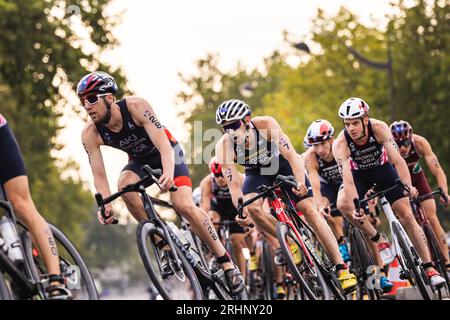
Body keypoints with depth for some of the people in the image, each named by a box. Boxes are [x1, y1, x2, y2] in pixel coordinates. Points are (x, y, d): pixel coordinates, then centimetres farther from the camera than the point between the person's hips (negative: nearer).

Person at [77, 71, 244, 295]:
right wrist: (105, 205, -42)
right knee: (125, 186, -31)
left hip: (166, 151, -3)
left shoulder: (135, 107, -32)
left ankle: (226, 263, -9)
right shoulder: (90, 134, -22)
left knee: (184, 205, -22)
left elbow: (163, 143, -39)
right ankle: (164, 244, -16)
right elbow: (99, 174, -23)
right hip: (139, 159, 3)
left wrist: (168, 173, -59)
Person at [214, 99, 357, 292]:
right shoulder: (224, 146, -28)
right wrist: (241, 208, -49)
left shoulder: (266, 124, -32)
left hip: (283, 165, -2)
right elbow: (233, 183, -31)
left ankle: (342, 268, -15)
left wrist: (300, 182, -55)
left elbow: (290, 154, -39)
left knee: (309, 209, -14)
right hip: (257, 173, 2)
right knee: (252, 207, -28)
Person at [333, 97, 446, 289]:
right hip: (359, 174, 0)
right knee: (343, 205, -30)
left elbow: (397, 159, -38)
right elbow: (348, 179, -38)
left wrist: (408, 187, -53)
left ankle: (429, 269, -2)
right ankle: (378, 240, -10)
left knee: (406, 215, -9)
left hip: (383, 169, 0)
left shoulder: (379, 128, -31)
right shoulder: (340, 144, -32)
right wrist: (356, 207, -53)